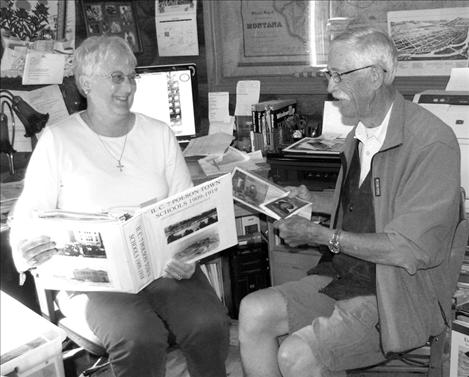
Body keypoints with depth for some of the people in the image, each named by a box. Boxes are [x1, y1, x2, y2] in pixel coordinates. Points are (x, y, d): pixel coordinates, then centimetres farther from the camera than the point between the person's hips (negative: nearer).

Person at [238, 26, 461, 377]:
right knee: (254, 313, -11)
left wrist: (322, 236, -19)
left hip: (396, 296, -7)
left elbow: (413, 249, -22)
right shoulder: (359, 135, 8)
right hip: (341, 277, 7)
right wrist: (315, 203, 5)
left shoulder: (433, 143, -18)